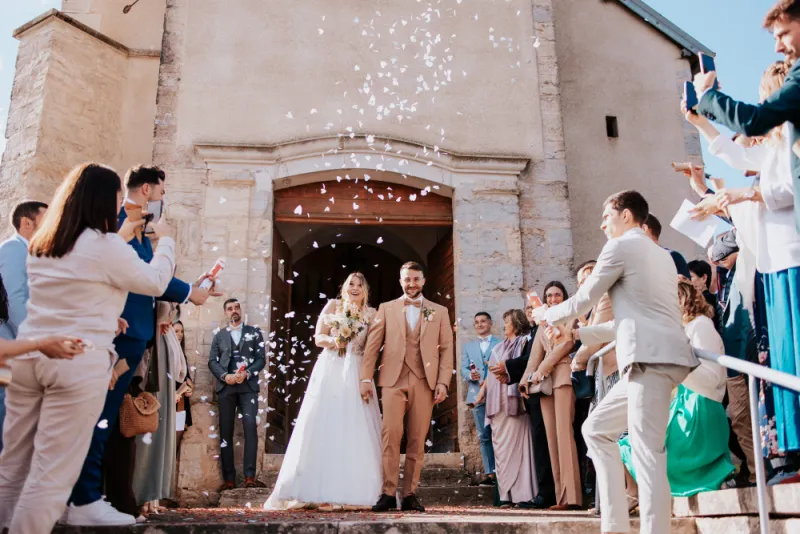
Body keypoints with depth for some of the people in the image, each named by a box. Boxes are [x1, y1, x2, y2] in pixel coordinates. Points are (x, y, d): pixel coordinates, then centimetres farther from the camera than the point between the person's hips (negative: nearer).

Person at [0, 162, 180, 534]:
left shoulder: (41, 245, 13)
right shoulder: (106, 247, -9)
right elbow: (155, 283, 3)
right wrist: (165, 240, 17)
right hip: (79, 364, -7)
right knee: (51, 474, 0)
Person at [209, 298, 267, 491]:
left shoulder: (254, 332, 12)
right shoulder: (219, 335, 16)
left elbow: (261, 358, 4)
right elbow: (212, 361, 8)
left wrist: (246, 373, -13)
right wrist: (225, 376, -11)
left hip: (248, 386, -2)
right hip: (226, 387, 2)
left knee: (251, 428, -14)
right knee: (225, 432, 1)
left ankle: (250, 477, -13)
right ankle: (229, 479, 4)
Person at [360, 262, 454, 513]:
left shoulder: (439, 311, 14)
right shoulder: (386, 309, 13)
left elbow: (446, 349, 9)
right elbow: (372, 346, 8)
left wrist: (443, 382, -2)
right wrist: (366, 378, -1)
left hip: (424, 383, 1)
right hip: (393, 381, -1)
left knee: (417, 441, 1)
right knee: (391, 434, -12)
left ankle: (410, 494, 8)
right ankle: (388, 494, -7)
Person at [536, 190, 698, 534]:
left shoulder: (620, 247, 0)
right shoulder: (662, 255, 27)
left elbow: (582, 302, 3)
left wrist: (548, 315, 24)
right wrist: (577, 335, 32)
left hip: (651, 358, -9)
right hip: (655, 357, 10)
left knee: (646, 451, -11)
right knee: (596, 429, 13)